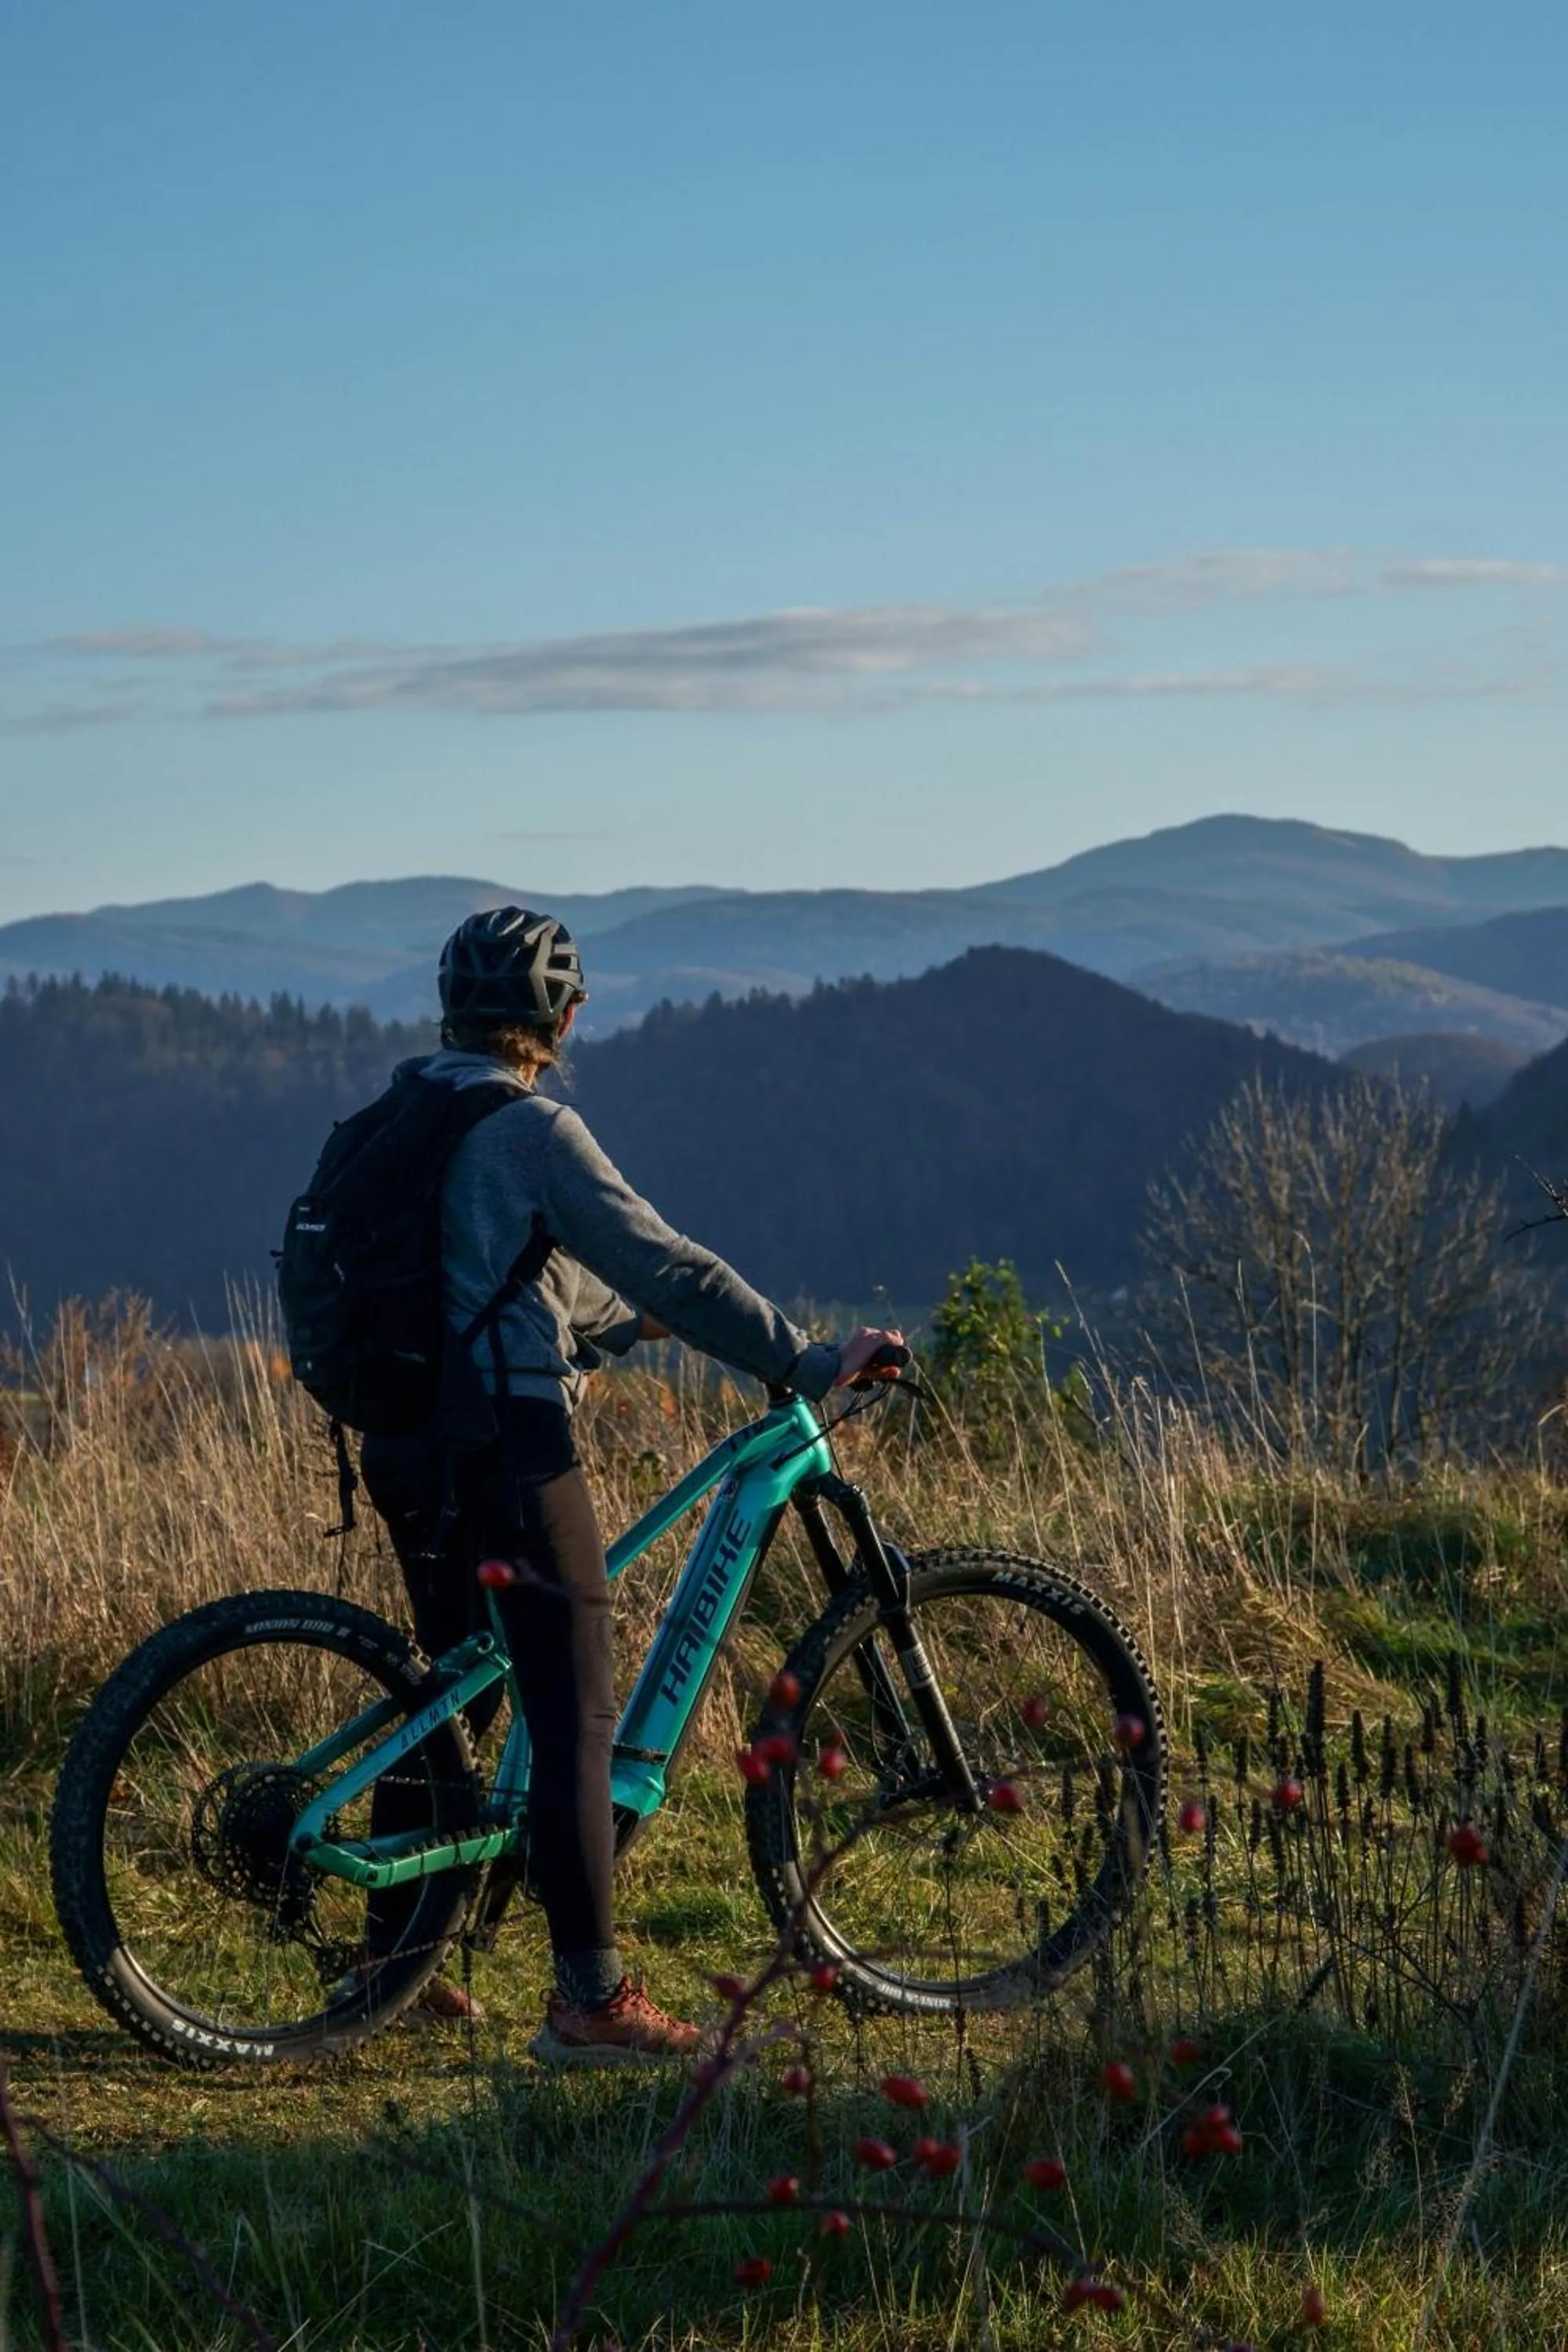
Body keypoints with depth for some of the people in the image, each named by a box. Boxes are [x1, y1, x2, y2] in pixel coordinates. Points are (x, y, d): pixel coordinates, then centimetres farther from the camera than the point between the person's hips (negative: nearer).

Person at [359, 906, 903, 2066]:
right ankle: (591, 1999, -5)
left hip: (409, 1443, 9)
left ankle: (394, 1953, 26)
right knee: (576, 1716, -5)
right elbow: (661, 1263, -18)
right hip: (509, 1444, -9)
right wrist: (808, 1360, -16)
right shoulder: (531, 1128, -14)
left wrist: (625, 1322, 33)